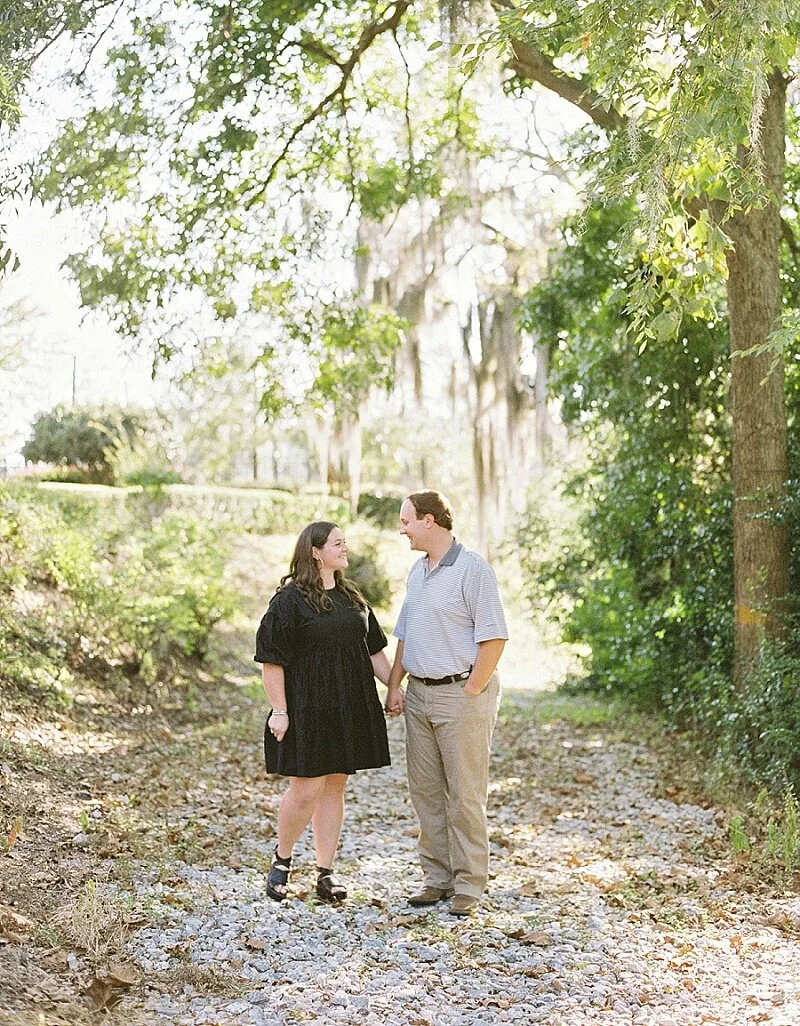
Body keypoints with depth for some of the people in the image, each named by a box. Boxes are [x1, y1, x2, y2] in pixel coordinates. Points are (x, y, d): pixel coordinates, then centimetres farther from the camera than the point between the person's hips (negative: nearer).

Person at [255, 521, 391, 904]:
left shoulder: (352, 597, 14)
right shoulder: (289, 600, -9)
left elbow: (373, 650, 21)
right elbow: (271, 659, -12)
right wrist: (279, 711, -15)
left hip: (349, 709, 7)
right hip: (306, 709, -7)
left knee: (334, 787, 8)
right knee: (305, 790, -6)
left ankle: (325, 873, 15)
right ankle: (281, 861, 17)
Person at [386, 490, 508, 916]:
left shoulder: (472, 569, -11)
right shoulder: (417, 571, 14)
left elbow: (494, 638, -15)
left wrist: (471, 691, -15)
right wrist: (394, 685, 13)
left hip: (461, 694, -8)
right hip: (419, 694, 8)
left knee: (465, 794, -2)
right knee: (425, 790, 10)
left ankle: (469, 885, 7)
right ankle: (437, 877, 20)